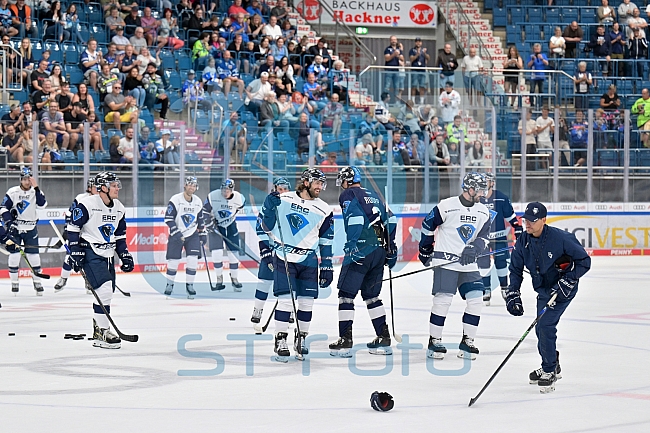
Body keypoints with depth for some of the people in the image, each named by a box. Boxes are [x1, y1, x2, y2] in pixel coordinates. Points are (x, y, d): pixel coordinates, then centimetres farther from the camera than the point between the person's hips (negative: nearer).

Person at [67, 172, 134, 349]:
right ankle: (102, 333, -15)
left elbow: (120, 235, 18)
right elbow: (73, 228, -11)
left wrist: (125, 255, 10)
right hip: (90, 253, -8)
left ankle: (98, 331, 21)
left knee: (107, 293, 10)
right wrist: (76, 253, -14)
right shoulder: (87, 205, -15)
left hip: (107, 255, 8)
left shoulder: (119, 208, 8)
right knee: (104, 290, -19)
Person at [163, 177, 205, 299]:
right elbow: (168, 218, -16)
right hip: (176, 235, -3)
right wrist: (176, 232, -23)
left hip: (192, 235, 4)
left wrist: (203, 234, 14)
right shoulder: (175, 200, -14)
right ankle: (169, 284, 18)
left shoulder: (198, 202, 3)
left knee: (193, 259, -10)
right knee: (173, 261, -3)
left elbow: (200, 219, 16)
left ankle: (189, 285, 2)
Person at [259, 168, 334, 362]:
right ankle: (280, 341, -1)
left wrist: (327, 268, 6)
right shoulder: (283, 200, -2)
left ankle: (300, 338, 22)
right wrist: (269, 206, -14)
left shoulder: (324, 210, 4)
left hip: (309, 261, 3)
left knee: (306, 302, 3)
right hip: (284, 258, -3)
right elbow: (267, 226, 3)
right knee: (286, 300, -10)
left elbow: (326, 242, 8)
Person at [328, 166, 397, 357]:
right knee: (371, 295, 17)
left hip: (361, 250, -7)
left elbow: (355, 219, -16)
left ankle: (345, 341, -8)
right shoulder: (374, 196, 22)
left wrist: (351, 246, -18)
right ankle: (383, 339, 15)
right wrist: (391, 250, 21)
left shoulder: (348, 195, 1)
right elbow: (391, 220, 18)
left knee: (346, 293, -3)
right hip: (380, 251, 7)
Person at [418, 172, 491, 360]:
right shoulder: (447, 206, -10)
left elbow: (484, 236, 5)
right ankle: (434, 341, 0)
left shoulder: (483, 212, 7)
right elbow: (427, 225, 0)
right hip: (445, 261, -5)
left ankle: (467, 342, 7)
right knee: (443, 300, -12)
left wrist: (474, 248, -15)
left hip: (469, 264, 6)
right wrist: (425, 250, 8)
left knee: (476, 300, -3)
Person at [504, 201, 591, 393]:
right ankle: (552, 366, 34)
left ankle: (549, 373, -6)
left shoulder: (560, 238, -23)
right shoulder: (523, 241, -6)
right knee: (541, 328, 11)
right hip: (543, 290, 7)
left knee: (545, 325, -18)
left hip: (563, 289, -7)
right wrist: (512, 294, -8)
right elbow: (515, 270, 3)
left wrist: (567, 281, -23)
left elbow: (584, 261, -16)